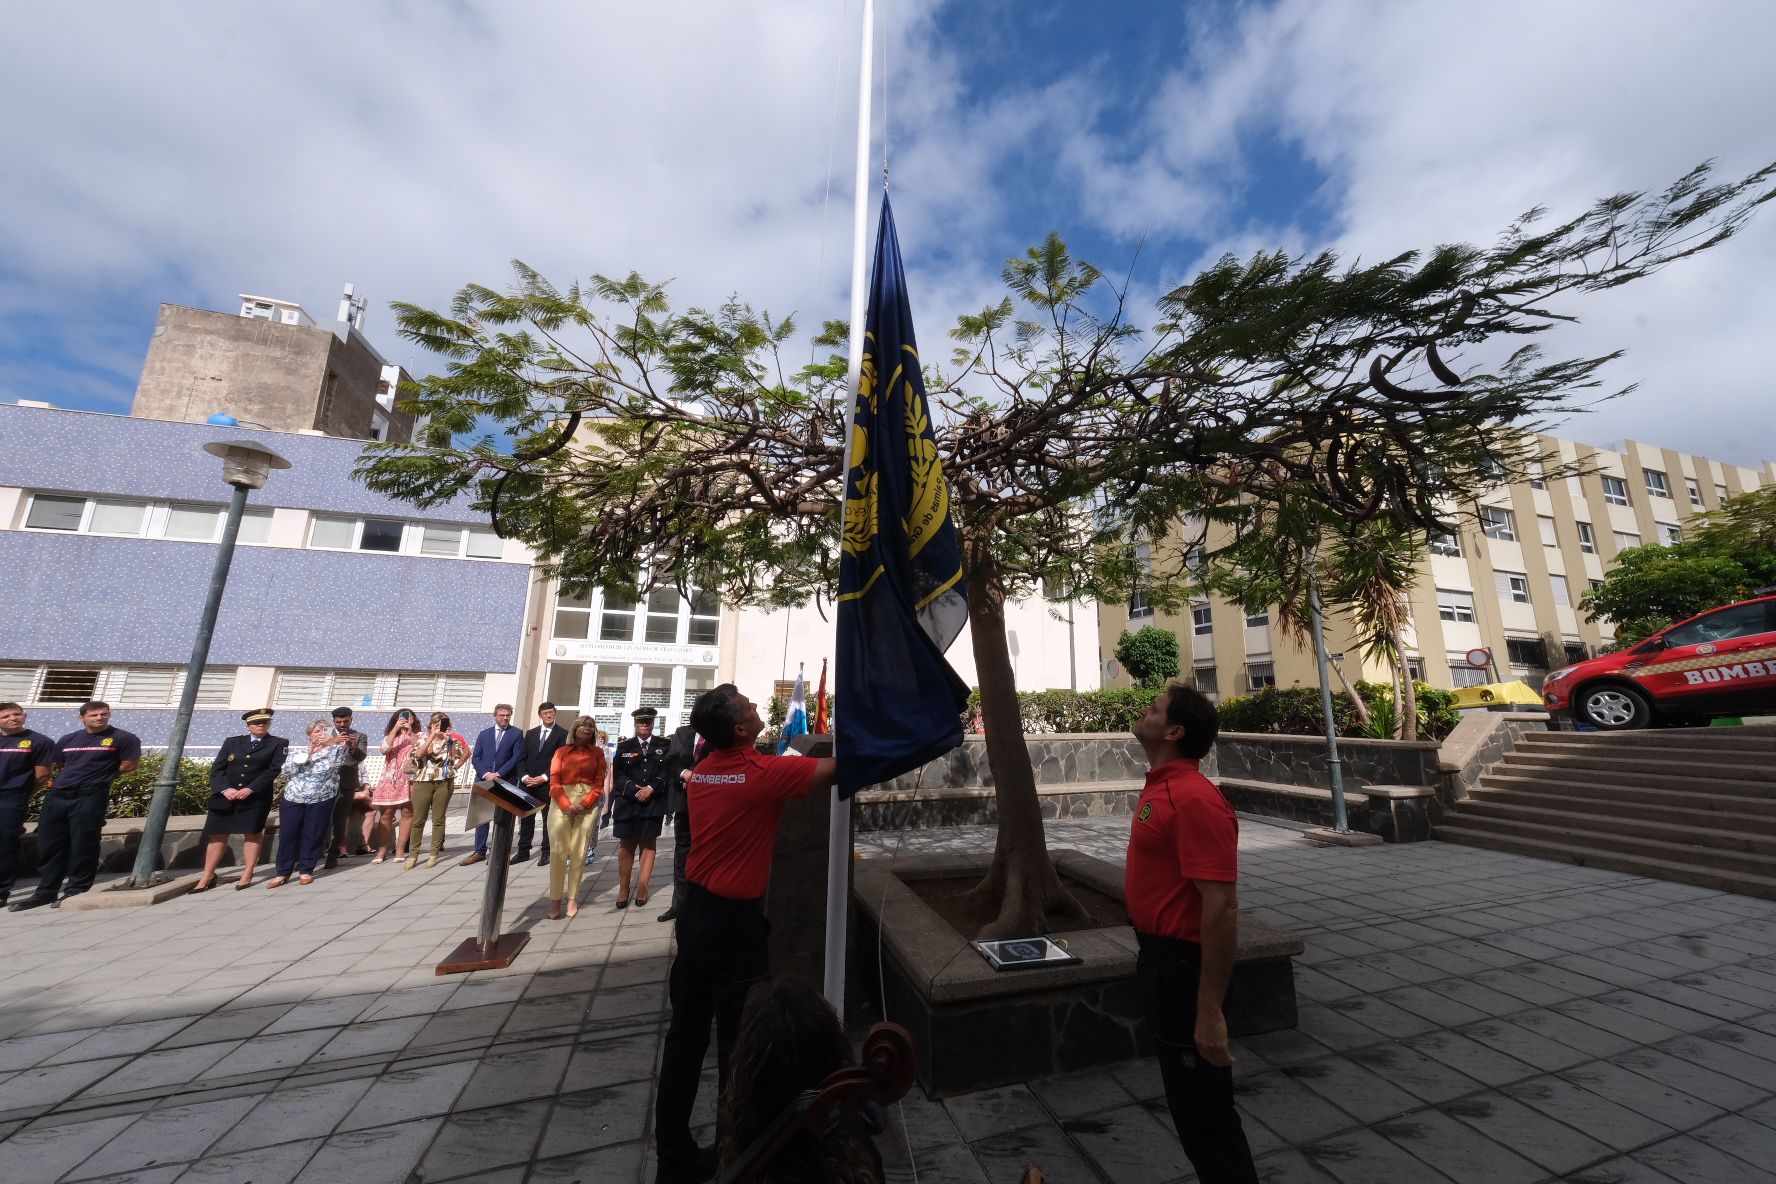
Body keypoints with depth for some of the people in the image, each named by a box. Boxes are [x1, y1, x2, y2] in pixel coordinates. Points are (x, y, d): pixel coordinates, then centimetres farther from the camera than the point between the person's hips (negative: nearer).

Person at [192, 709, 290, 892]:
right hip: (225, 796, 3)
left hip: (256, 797, -3)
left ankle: (247, 874, 10)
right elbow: (216, 769, 5)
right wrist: (225, 789, -10)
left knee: (252, 833, 1)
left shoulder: (279, 744, 1)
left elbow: (273, 770, -7)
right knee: (218, 834, 7)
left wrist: (250, 789, -16)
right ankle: (207, 876, 19)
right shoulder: (232, 742, 10)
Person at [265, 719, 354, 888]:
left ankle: (306, 871, 14)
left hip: (321, 801, -2)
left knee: (313, 836, 3)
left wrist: (341, 744, -32)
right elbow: (287, 769, -1)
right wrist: (308, 753, -10)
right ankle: (283, 873, 16)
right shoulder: (298, 753, 14)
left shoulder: (335, 751, 6)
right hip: (293, 800, 2)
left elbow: (341, 760, -15)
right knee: (287, 835, 4)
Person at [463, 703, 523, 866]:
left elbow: (516, 758, -6)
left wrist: (498, 774, -14)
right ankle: (480, 851, 14)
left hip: (506, 782, -3)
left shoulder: (516, 734, 1)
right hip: (483, 780, 3)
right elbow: (475, 757, 6)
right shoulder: (484, 734, 12)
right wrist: (486, 774, -8)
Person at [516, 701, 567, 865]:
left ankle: (547, 852, 12)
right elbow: (522, 757, 10)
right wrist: (524, 776, -5)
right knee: (526, 818, 10)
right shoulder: (531, 733, 13)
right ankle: (523, 851, 21)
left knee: (548, 819, 4)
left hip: (549, 784, -4)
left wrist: (543, 778, -13)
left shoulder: (562, 734, -2)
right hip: (528, 783, 4)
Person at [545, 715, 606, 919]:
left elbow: (599, 783, 4)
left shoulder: (598, 753, 9)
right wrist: (566, 805, -11)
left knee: (579, 853, 0)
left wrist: (584, 804, -10)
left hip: (587, 804, 0)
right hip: (562, 803, 0)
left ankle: (573, 899, 9)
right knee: (557, 852, -4)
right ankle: (555, 899, 7)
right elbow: (554, 782, 2)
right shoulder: (561, 751, 10)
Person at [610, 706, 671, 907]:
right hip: (627, 802, 1)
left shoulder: (664, 746, 7)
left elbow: (667, 772, -1)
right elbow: (618, 774, 1)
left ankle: (642, 888, 12)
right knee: (626, 845, 5)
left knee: (648, 844, 4)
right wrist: (634, 789, -13)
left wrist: (651, 788, -14)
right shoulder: (624, 746, 10)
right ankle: (623, 889, 15)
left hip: (653, 803, -1)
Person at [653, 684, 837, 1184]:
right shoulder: (762, 773, -22)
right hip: (734, 924, -7)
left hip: (694, 913, 7)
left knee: (686, 1037, 19)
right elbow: (839, 767, -19)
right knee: (737, 1043, 11)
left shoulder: (700, 773, 0)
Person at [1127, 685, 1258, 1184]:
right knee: (1186, 1096, 26)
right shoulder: (1160, 787, 4)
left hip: (1182, 964, -9)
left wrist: (1210, 1012, -23)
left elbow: (1221, 909, -27)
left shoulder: (1194, 798, -26)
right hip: (1160, 957, 9)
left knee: (1202, 1105, 10)